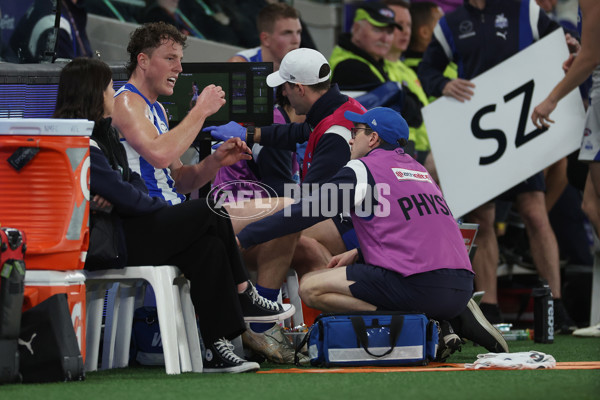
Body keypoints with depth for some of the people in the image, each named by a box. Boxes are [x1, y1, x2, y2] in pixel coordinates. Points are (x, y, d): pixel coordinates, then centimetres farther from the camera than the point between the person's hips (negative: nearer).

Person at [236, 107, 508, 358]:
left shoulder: (363, 169, 2)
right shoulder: (416, 168, 24)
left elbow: (304, 212, 0)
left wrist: (242, 238, 4)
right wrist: (359, 253, 25)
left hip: (418, 285, -8)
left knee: (311, 287, -3)